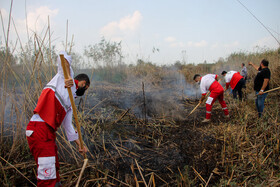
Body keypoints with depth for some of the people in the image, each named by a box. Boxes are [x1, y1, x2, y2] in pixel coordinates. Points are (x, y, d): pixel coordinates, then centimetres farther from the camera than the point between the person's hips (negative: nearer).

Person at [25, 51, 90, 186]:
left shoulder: (70, 104, 26)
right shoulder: (64, 76, 8)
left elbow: (68, 126, 29)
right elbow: (63, 55, -5)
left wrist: (79, 144, 29)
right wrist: (68, 77, -18)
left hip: (49, 133, 9)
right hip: (39, 129, -9)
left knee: (54, 169, 18)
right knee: (47, 175, -8)